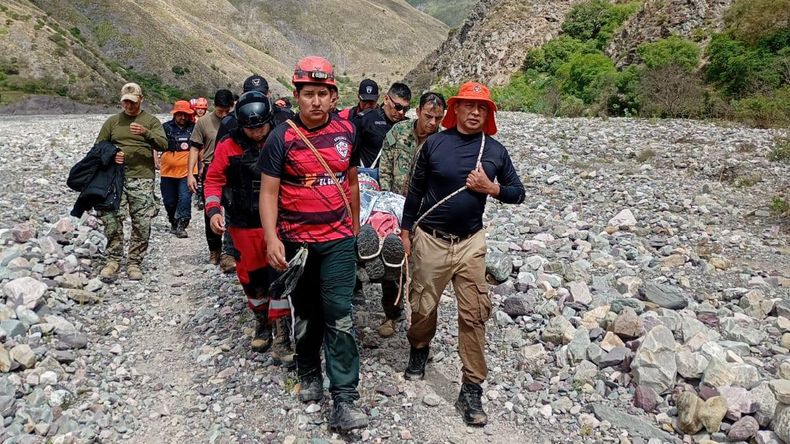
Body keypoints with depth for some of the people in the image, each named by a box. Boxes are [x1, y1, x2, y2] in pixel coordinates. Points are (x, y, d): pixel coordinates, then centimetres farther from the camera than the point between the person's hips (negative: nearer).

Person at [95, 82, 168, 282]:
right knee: (111, 219, -6)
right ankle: (113, 260, 8)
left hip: (142, 178, -1)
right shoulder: (112, 121, 15)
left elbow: (163, 145, -6)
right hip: (116, 177, 2)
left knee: (142, 223, -2)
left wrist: (146, 133, -23)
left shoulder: (151, 121, 8)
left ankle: (134, 263, 10)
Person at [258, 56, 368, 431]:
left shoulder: (347, 132, 2)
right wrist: (271, 239, -17)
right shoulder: (282, 137, -7)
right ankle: (309, 374, 37)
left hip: (338, 239, 1)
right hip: (296, 241, -1)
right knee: (305, 313, 15)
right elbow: (268, 192, -8)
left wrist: (355, 225, 18)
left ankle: (344, 400, 0)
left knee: (340, 316, -5)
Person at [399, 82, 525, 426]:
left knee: (474, 315, -1)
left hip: (471, 243, 1)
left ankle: (471, 389, 10)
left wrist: (492, 187, -11)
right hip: (431, 240, 0)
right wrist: (405, 230, 5)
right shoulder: (435, 143, -3)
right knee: (423, 307, 12)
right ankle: (419, 350, 44)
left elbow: (518, 193, 8)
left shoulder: (495, 150, 1)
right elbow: (416, 189, 4)